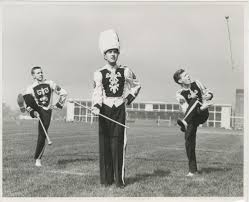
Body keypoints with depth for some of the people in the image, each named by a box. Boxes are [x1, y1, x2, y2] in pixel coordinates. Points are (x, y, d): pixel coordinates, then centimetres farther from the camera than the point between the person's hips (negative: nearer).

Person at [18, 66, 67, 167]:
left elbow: (63, 93, 8)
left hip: (46, 111, 0)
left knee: (42, 135, -6)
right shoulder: (31, 88, -1)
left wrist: (58, 105, 1)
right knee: (27, 96, -28)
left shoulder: (50, 83, 3)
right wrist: (32, 112, -22)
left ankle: (38, 158, 6)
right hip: (36, 110, 0)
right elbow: (26, 103, -6)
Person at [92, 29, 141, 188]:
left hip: (120, 110, 0)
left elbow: (137, 86, 22)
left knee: (118, 144, -4)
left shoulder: (125, 72, 7)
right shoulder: (99, 74, 2)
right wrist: (96, 106, -25)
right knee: (105, 144, 1)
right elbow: (97, 92, -8)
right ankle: (106, 179, 11)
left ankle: (120, 179, 3)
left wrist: (129, 98, 11)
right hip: (105, 110, 0)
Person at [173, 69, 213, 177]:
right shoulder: (180, 94, -7)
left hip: (203, 114, 1)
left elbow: (209, 93, 13)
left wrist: (208, 96, -13)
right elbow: (186, 110, -17)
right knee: (189, 139, -13)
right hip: (192, 118, -1)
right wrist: (201, 108, -32)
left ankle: (185, 122, -48)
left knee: (195, 100, -26)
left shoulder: (196, 84, 4)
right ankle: (192, 169, -1)